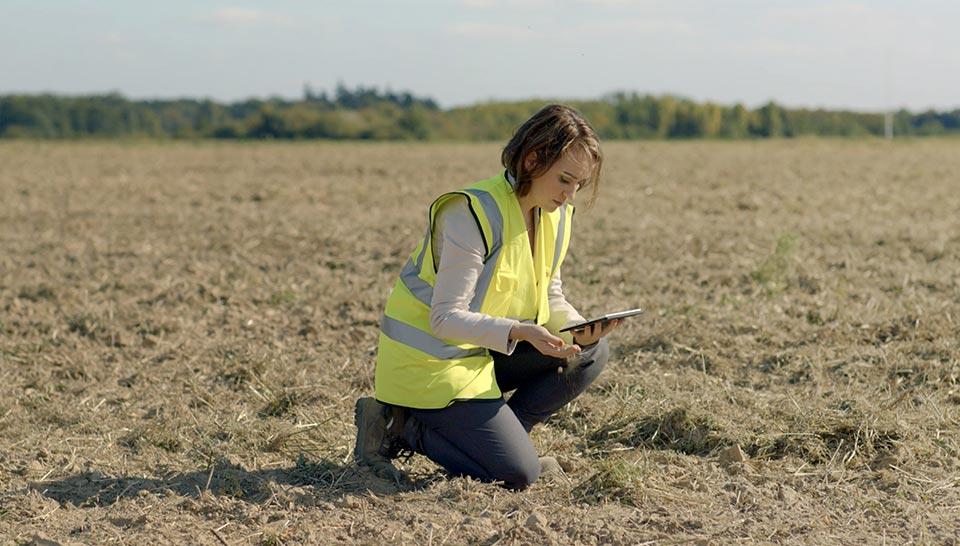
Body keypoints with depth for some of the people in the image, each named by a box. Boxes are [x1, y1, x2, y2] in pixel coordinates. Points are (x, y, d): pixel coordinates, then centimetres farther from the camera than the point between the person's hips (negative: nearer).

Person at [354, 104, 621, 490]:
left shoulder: (556, 215, 2)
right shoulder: (474, 214, -23)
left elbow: (550, 298, 9)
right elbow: (447, 318, -25)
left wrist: (579, 327, -14)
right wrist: (519, 332, -38)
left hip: (481, 351, 9)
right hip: (428, 358, -9)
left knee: (590, 354, -4)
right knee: (518, 474, -15)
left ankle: (486, 436, 1)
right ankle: (396, 427, -1)